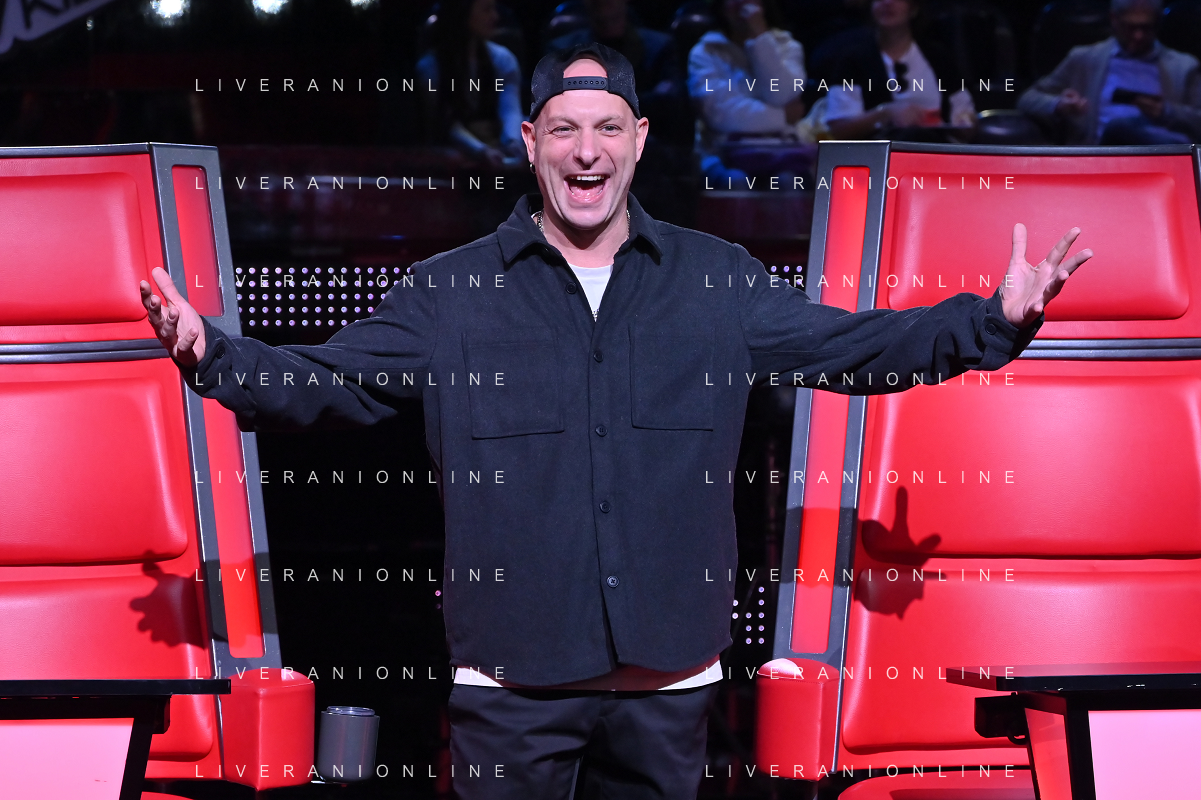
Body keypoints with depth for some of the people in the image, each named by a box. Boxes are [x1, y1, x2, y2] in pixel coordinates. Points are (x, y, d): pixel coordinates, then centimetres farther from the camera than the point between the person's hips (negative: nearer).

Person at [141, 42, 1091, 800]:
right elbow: (326, 381, 0)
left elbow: (854, 346, 10)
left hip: (667, 673, 2)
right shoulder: (450, 292, 2)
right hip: (513, 679, -1)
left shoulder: (719, 282, 6)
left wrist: (997, 321, 2)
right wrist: (211, 355, -16)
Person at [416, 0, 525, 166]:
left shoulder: (502, 59, 6)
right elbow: (449, 123, -14)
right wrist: (481, 151, -34)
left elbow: (511, 109, -9)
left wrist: (513, 142, -33)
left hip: (496, 147, 3)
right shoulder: (429, 66, -5)